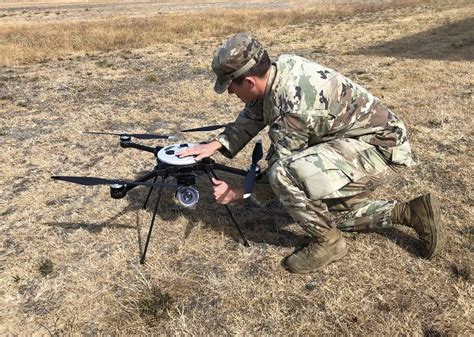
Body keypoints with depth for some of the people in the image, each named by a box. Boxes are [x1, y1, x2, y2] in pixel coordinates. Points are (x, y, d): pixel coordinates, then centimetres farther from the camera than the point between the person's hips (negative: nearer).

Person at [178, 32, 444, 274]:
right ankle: (410, 212, 20)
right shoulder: (282, 66, -4)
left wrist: (238, 193, -5)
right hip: (359, 140, 10)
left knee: (285, 174, -30)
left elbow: (281, 170, -17)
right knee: (328, 208, 21)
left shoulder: (291, 109, -30)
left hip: (381, 147, -10)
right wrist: (217, 144, -3)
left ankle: (328, 242, -5)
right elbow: (252, 117, 9)